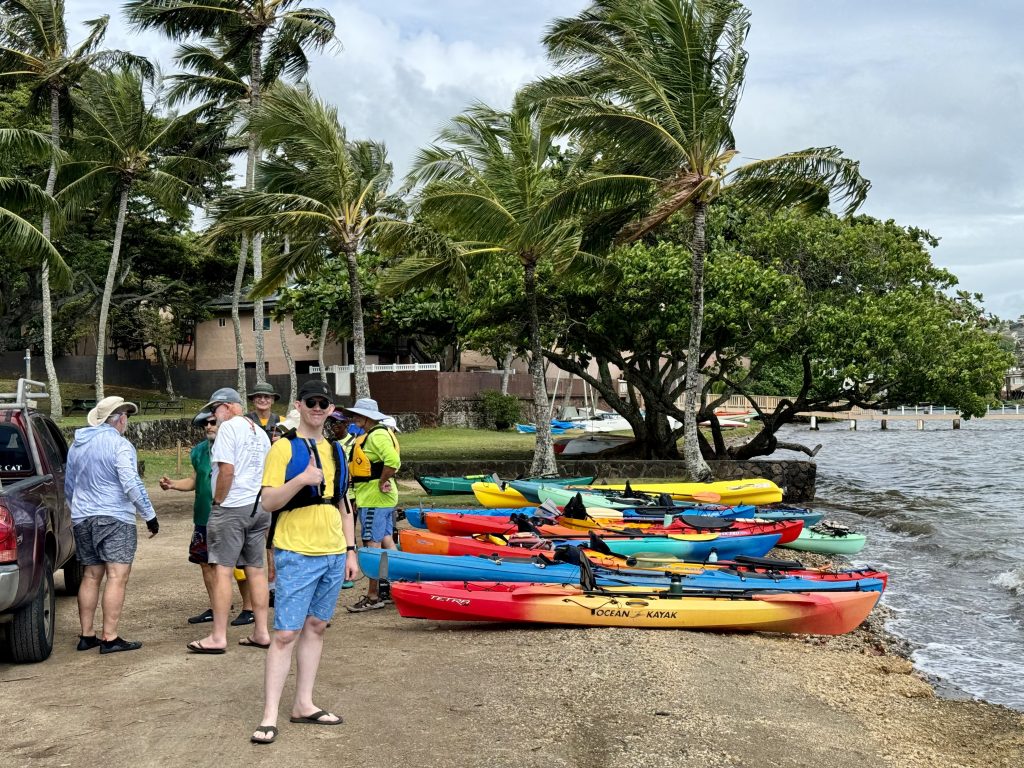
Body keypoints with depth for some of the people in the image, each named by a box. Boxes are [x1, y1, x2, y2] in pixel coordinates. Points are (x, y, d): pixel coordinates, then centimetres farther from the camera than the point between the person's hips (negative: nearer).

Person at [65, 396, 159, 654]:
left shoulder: (77, 444, 14)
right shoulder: (118, 444, -11)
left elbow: (68, 486, 23)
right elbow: (132, 484, -18)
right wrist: (150, 516, -12)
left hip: (82, 519, 8)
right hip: (115, 519, -8)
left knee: (91, 576, 14)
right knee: (117, 577, -7)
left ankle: (87, 635, 15)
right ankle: (110, 638, -10)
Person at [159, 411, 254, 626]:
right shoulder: (199, 451, 9)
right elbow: (195, 480, 18)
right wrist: (173, 484, 4)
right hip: (204, 518, 7)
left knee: (238, 564, 0)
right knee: (206, 562, 13)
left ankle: (248, 609, 12)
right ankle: (215, 608, 27)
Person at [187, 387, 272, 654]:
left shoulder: (229, 427, -10)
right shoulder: (260, 432, 15)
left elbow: (227, 470, -18)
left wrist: (217, 502, -9)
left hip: (232, 507, -8)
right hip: (260, 507, 8)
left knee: (222, 569, -4)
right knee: (255, 569, 11)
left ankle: (218, 637, -2)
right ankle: (261, 632, 14)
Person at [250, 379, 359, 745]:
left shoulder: (335, 451, 13)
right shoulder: (284, 448, -6)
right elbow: (268, 502, -12)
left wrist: (351, 550, 13)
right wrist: (302, 479, -27)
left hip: (333, 554, 6)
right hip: (297, 554, -6)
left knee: (316, 627, 11)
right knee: (286, 633, -6)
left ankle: (303, 704, 21)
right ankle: (269, 715, -1)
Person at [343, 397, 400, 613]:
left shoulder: (377, 435, -16)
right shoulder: (369, 436, 17)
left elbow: (393, 461, -31)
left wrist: (382, 483, -20)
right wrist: (359, 497, 17)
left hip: (375, 499, -11)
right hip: (382, 499, 11)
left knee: (372, 546, -7)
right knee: (386, 542, 15)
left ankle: (373, 597, -2)